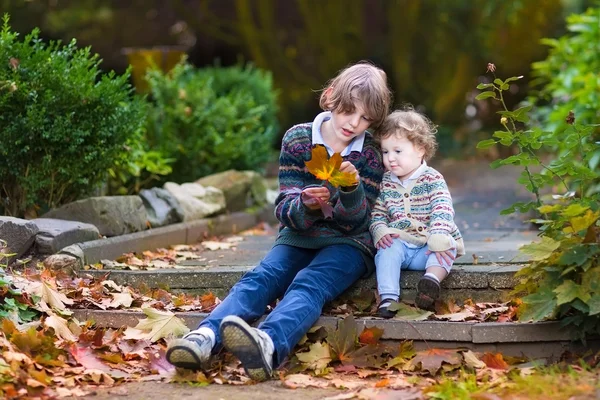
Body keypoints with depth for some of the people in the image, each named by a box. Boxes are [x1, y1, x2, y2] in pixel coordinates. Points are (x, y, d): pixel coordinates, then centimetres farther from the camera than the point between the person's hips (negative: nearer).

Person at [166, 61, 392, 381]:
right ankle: (203, 338, -53)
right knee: (260, 278, -27)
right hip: (298, 237, 3)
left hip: (347, 242, -3)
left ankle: (268, 345, -65)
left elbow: (352, 223, -7)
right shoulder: (297, 139, -2)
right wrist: (305, 205, -29)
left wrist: (352, 188, -28)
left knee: (309, 283, -34)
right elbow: (286, 212, -5)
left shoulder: (371, 154, -4)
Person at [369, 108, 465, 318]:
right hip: (398, 243, 2)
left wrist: (438, 238, -33)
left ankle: (432, 279, -50)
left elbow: (442, 211, -18)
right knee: (388, 249, -29)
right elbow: (377, 212, 9)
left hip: (428, 248, -2)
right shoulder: (385, 182, 7)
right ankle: (388, 297, -39)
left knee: (447, 246, -30)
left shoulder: (433, 180, -6)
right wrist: (380, 230, -14)